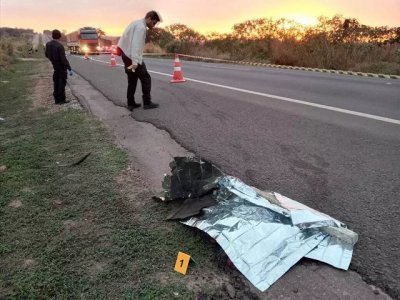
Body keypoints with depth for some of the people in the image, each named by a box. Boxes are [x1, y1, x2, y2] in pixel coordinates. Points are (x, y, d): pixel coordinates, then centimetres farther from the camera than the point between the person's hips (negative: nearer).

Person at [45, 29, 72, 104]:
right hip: (62, 66, -6)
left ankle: (57, 99, 15)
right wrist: (70, 69, -22)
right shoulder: (60, 46, -22)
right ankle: (61, 99, 1)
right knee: (62, 82, 0)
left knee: (56, 82, 12)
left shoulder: (48, 44, -1)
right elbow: (63, 59, -26)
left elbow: (46, 54, 14)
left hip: (55, 66, 6)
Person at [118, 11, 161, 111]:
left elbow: (133, 42, 15)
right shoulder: (141, 27, -15)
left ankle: (131, 103, 17)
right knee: (146, 78, -1)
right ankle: (147, 102, 3)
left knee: (132, 80, 14)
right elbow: (136, 45, -25)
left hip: (126, 55, 10)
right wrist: (135, 61, -30)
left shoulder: (136, 23, 15)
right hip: (132, 57, -10)